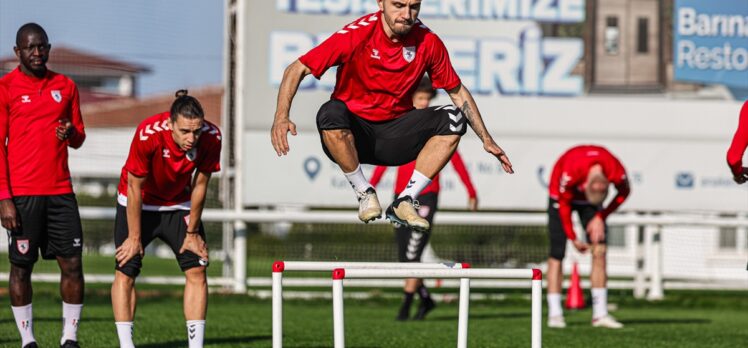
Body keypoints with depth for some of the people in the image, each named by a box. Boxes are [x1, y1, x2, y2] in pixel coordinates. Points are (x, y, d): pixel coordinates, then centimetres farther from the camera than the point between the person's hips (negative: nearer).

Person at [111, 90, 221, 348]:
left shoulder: (211, 138, -25)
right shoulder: (148, 134, -34)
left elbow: (199, 185, -10)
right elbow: (135, 187, -23)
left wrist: (192, 232, -3)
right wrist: (134, 237, -16)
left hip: (179, 205, 3)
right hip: (139, 203, -3)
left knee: (196, 270, -7)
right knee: (125, 272, -9)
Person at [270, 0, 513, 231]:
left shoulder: (428, 42, -6)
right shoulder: (357, 34, -17)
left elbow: (458, 92, 8)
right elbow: (297, 69, -16)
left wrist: (486, 140, 4)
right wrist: (281, 116, -32)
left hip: (395, 133, 3)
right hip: (351, 134, -3)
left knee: (453, 119, -19)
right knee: (331, 113, -36)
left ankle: (404, 202, -12)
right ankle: (364, 193, -12)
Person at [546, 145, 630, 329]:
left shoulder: (616, 172, -33)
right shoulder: (570, 172, -40)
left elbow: (623, 193, -8)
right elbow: (564, 204, -22)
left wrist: (600, 217, -12)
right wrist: (573, 239, -17)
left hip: (589, 202, 3)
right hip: (562, 197, -3)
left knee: (599, 251, -9)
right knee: (557, 255, -11)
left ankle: (600, 314, -6)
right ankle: (554, 314, -8)